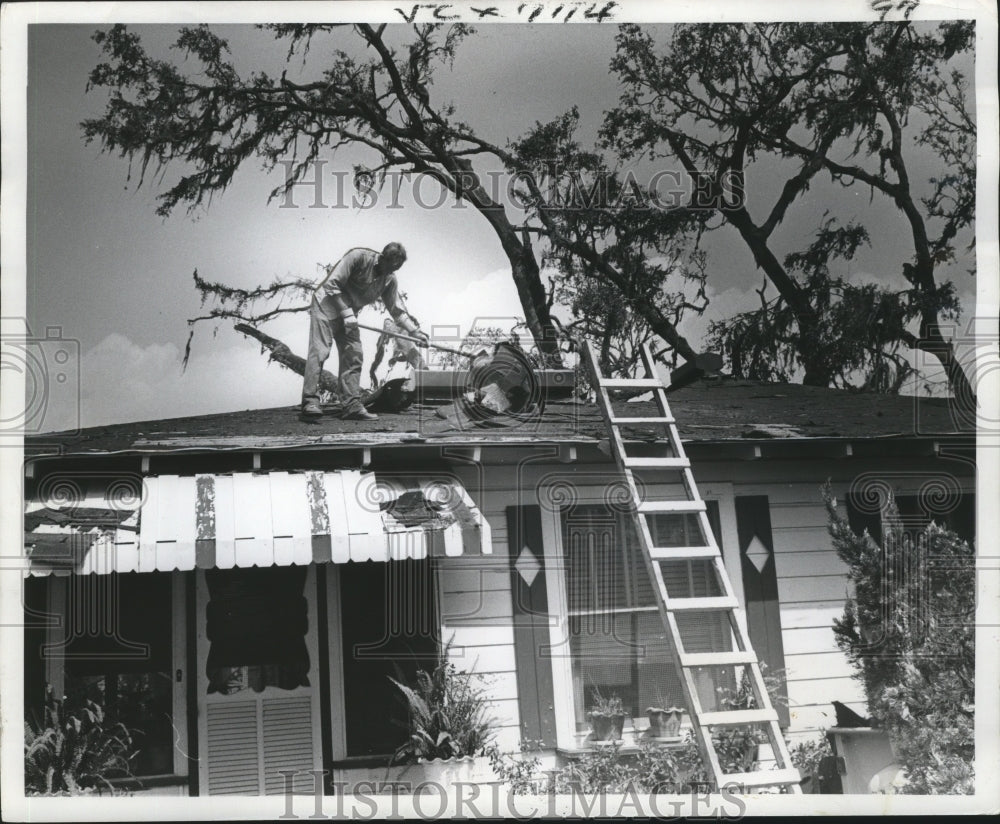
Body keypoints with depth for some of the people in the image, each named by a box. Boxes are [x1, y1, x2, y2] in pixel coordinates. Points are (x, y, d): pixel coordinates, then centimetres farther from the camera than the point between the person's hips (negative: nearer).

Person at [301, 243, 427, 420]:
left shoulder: (390, 279, 0)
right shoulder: (358, 257, -20)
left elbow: (396, 310, 8)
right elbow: (332, 284, -22)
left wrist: (415, 332, -1)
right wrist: (347, 313, -24)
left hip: (349, 313, 7)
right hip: (326, 304, -7)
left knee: (354, 356, 0)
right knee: (319, 351, -14)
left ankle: (352, 406, 1)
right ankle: (310, 401, -16)